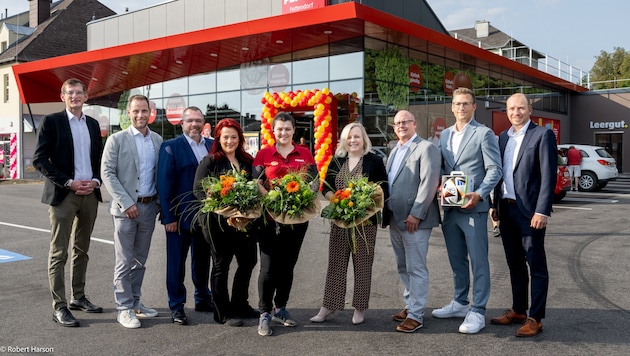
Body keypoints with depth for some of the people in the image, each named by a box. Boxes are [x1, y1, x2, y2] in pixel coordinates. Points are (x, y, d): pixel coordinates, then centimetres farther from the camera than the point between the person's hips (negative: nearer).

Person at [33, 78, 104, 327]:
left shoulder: (93, 124, 12)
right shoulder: (51, 121, -2)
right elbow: (39, 159, -8)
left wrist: (96, 181, -3)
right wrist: (69, 183, -14)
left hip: (90, 194, 5)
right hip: (63, 195, -5)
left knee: (81, 250, 13)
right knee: (59, 253, -2)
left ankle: (78, 297, 23)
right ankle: (59, 307, 3)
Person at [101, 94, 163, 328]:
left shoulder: (158, 141, 7)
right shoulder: (117, 140, -4)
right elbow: (107, 173, -8)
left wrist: (160, 202, 1)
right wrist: (126, 203, -14)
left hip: (149, 207, 4)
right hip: (126, 208, -4)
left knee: (140, 260, 14)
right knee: (124, 262, 2)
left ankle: (135, 302, 26)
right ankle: (124, 309, 10)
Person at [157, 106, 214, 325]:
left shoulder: (212, 146, 8)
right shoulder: (170, 147, -5)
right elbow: (164, 184, -9)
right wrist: (169, 217, -14)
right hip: (180, 215, -4)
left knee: (202, 259, 15)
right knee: (177, 262, 6)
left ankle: (203, 299, 30)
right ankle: (176, 306, 18)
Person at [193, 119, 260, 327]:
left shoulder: (247, 161, 10)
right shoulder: (209, 161, -3)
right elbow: (199, 190, -7)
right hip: (218, 220, -5)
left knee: (248, 261, 11)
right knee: (221, 265, 6)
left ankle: (239, 304, 30)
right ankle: (223, 312, 17)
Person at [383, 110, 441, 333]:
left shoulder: (426, 148, -8)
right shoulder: (395, 151, 18)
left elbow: (429, 182, -16)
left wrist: (416, 214, -20)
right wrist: (386, 212, 10)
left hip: (414, 219, -8)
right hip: (395, 218, 8)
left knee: (416, 268, -2)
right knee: (403, 267, 16)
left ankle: (416, 315, 5)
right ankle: (410, 305, 28)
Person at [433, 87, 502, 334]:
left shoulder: (483, 133, -4)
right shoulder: (445, 135, 15)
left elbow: (494, 169, -9)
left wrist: (479, 195, -20)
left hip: (473, 207, -6)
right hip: (450, 207, 6)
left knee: (478, 260, -1)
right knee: (456, 259, 16)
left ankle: (478, 312, 6)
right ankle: (460, 303, 29)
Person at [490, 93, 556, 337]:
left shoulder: (542, 135, -6)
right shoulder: (503, 137, 13)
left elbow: (548, 176, -12)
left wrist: (542, 211, -18)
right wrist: (496, 205, 13)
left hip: (529, 211, -7)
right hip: (506, 209, 7)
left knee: (536, 266, 1)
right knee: (514, 264, 15)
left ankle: (535, 318, 8)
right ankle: (518, 310, 26)